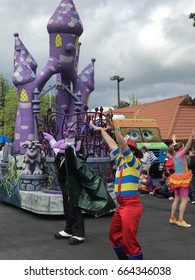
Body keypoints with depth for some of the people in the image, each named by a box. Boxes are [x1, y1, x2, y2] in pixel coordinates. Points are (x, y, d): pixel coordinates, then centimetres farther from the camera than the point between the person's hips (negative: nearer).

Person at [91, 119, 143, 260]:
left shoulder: (134, 162, -7)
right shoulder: (121, 161, 13)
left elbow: (123, 145, -22)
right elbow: (113, 144, 21)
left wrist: (114, 128, -31)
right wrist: (102, 130, 27)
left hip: (131, 205, -9)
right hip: (121, 205, 9)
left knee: (130, 240, -8)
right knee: (115, 235, 15)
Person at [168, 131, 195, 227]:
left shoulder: (176, 155, 8)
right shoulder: (180, 155, -13)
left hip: (177, 179, 9)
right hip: (182, 179, -9)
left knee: (177, 199, 14)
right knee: (184, 200, -6)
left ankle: (172, 218, 18)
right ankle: (180, 220, -8)